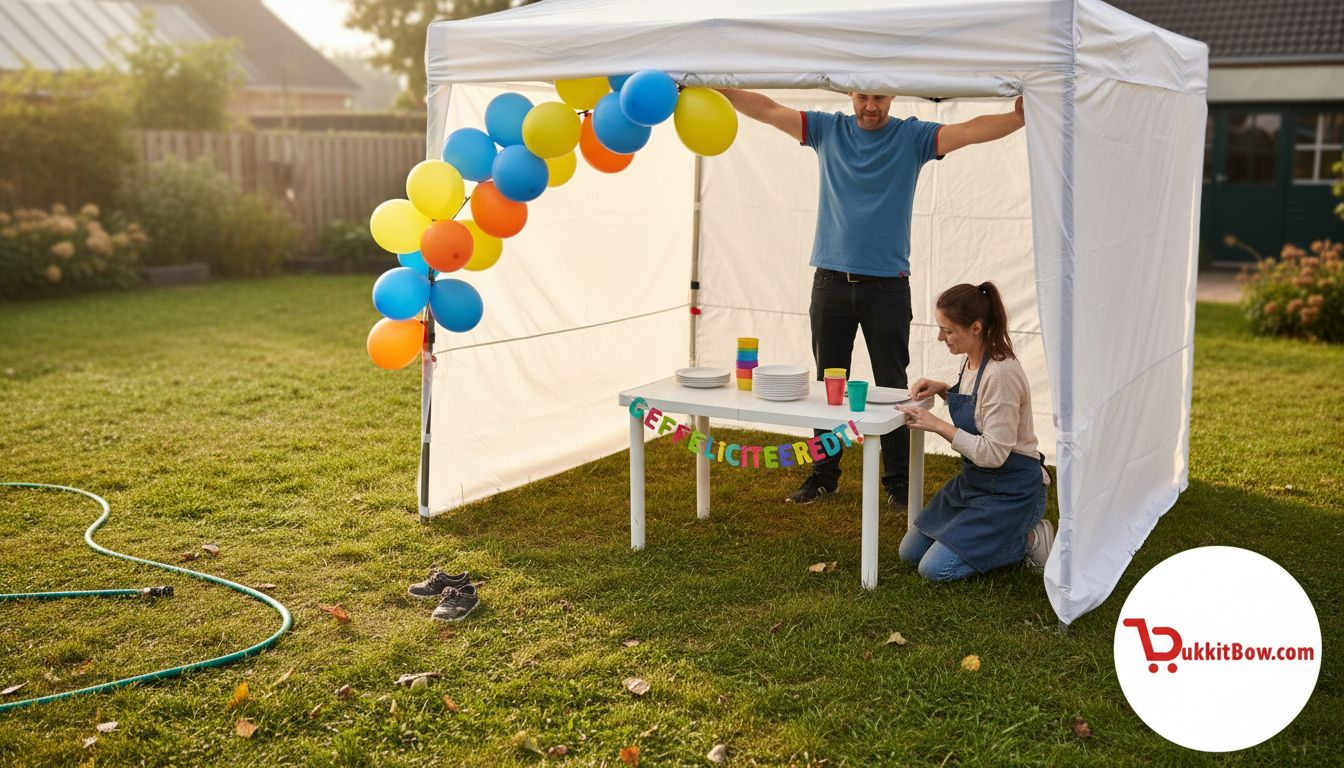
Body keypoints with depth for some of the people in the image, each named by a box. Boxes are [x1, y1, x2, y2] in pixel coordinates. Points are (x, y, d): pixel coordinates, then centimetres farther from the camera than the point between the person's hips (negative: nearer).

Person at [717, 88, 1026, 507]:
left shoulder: (912, 136, 1)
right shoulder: (828, 129, 7)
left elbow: (971, 130, -12)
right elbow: (767, 110, 3)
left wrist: (1021, 115, -28)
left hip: (887, 284, -2)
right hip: (830, 281, 2)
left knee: (892, 386, 4)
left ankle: (897, 480, 14)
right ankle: (824, 474, 21)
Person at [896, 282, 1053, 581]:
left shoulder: (1001, 374, -26)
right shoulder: (971, 361, 2)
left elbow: (993, 453, -27)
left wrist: (938, 425, -24)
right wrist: (943, 389, 3)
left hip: (1010, 489, -9)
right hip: (973, 480, 9)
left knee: (936, 568, -14)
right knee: (910, 551, 10)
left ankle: (1027, 541, 2)